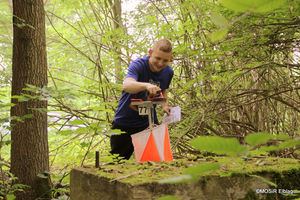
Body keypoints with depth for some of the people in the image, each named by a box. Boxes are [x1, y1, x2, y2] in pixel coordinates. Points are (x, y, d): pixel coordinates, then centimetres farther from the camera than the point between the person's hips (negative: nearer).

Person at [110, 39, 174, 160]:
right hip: (125, 122, -4)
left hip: (149, 122, 4)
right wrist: (146, 86, -63)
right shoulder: (138, 65, -23)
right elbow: (126, 85, -44)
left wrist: (164, 105, -1)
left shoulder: (168, 72, -4)